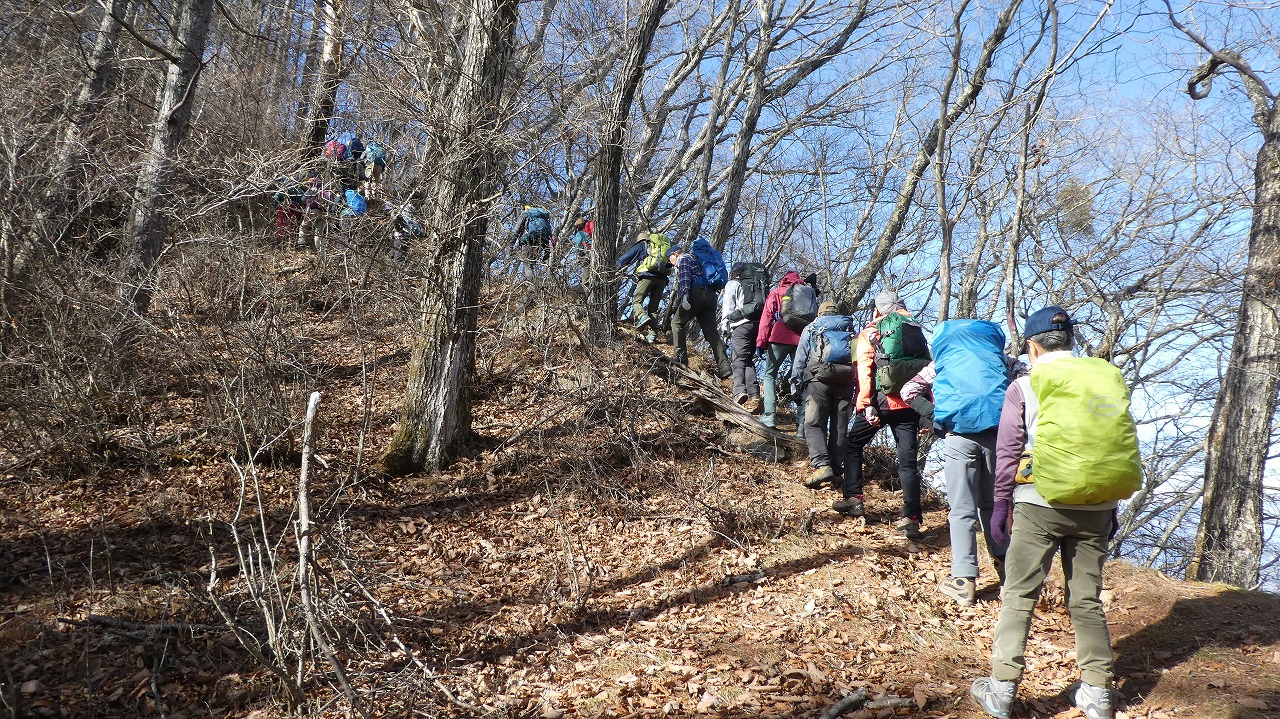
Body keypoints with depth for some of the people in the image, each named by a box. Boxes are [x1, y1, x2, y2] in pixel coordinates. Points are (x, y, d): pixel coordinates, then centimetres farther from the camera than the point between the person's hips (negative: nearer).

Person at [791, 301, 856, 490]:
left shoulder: (811, 329, 17)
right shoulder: (852, 331, 23)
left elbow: (800, 359, 8)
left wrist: (796, 383, 8)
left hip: (819, 378, -3)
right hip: (846, 380, 3)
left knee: (814, 424, -5)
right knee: (839, 427, 7)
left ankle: (822, 465, -22)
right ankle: (836, 468, 3)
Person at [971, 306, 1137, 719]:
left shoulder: (1026, 386, -4)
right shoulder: (1108, 377, 6)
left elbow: (1008, 452, -4)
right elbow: (1118, 445, 11)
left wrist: (1001, 504, 5)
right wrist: (1110, 506, 19)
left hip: (1041, 504, -4)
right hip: (1097, 508, 4)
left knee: (1020, 596, 4)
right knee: (1087, 599, 14)